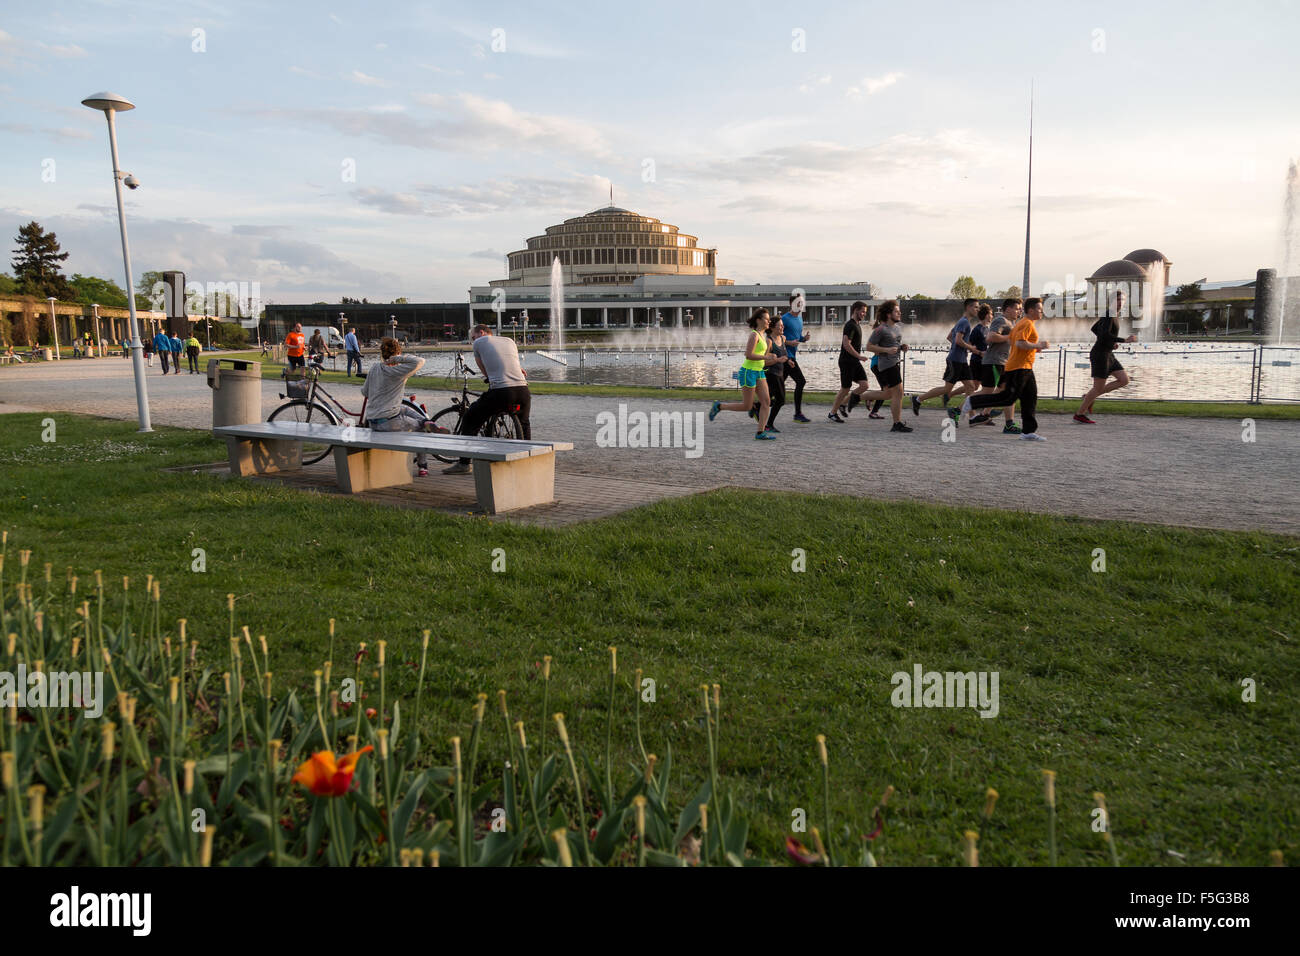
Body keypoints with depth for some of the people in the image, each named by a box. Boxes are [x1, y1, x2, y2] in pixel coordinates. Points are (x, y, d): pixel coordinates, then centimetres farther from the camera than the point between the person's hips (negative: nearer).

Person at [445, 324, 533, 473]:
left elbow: (485, 372, 19)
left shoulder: (479, 342, 12)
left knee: (470, 420, 12)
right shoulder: (510, 341, 23)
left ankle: (464, 463, 9)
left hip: (500, 392, -4)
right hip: (523, 391, 4)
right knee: (524, 423, 32)